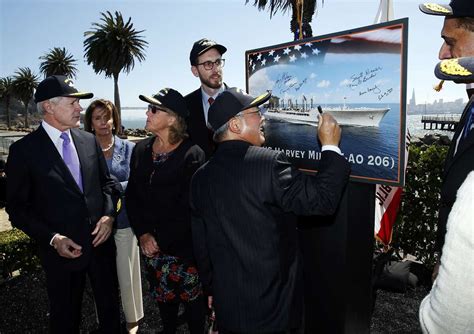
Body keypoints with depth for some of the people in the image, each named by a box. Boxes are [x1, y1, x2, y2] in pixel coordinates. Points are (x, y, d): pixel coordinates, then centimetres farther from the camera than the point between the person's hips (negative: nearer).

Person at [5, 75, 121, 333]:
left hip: (101, 241, 3)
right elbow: (17, 207, -6)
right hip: (62, 248, -3)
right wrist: (52, 238, -15)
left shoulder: (89, 141, 3)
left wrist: (109, 215, -7)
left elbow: (107, 182, 9)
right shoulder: (24, 149, -9)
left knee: (110, 310, 19)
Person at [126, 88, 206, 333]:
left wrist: (161, 240, -11)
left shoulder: (192, 154, -15)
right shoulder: (141, 150, 3)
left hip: (183, 247, -5)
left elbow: (189, 207, -15)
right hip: (151, 245, 5)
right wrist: (143, 234, -5)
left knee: (192, 296, 11)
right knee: (163, 296, 20)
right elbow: (132, 196, 6)